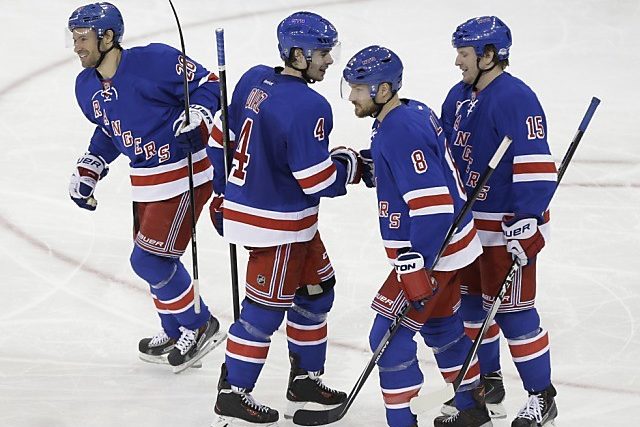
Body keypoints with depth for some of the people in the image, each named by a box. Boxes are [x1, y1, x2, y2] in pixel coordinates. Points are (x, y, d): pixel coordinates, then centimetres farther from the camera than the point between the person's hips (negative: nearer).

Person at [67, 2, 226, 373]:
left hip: (184, 177, -8)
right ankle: (176, 335, 34)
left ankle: (201, 327, 9)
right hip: (145, 184, 8)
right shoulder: (87, 86, 5)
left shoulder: (155, 61, -20)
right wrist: (87, 172, 15)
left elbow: (208, 84, -13)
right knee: (155, 262, 14)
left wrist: (197, 116, -30)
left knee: (150, 261, -9)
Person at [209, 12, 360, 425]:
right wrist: (350, 162, -4)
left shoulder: (255, 79, 1)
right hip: (276, 223, -10)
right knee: (266, 308, 2)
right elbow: (319, 181, -23)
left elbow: (230, 133, 12)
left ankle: (305, 378, 30)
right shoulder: (309, 107, -25)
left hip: (249, 200, 10)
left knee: (316, 289, 21)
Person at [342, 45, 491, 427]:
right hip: (447, 243, 11)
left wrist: (416, 267, -29)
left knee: (389, 336, -6)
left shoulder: (401, 132, -24)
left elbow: (432, 206, -29)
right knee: (441, 325, 24)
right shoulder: (414, 113, 6)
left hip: (432, 251, -11)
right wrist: (361, 165, 7)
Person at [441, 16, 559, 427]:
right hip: (469, 221, 9)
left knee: (512, 311, -5)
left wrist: (526, 224, -28)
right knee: (471, 302, 18)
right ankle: (487, 380, 35)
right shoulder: (459, 97, 8)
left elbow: (537, 168, -25)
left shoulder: (516, 99, -21)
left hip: (509, 227, -9)